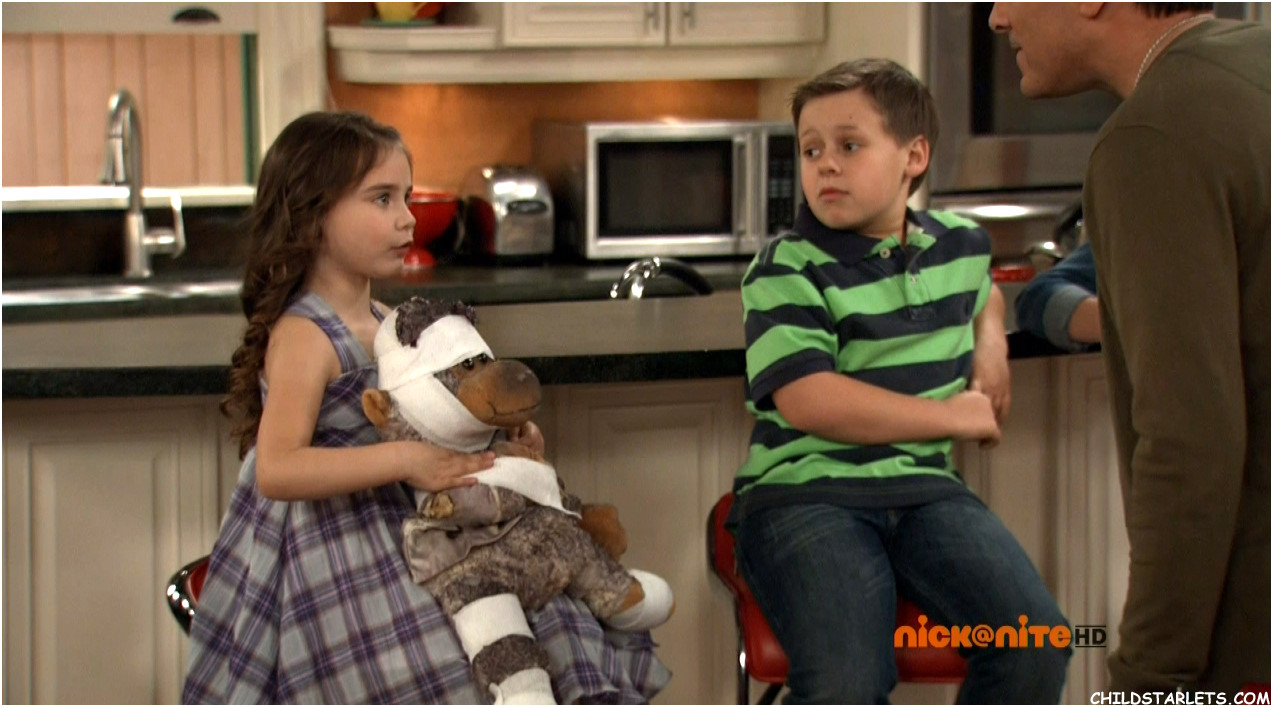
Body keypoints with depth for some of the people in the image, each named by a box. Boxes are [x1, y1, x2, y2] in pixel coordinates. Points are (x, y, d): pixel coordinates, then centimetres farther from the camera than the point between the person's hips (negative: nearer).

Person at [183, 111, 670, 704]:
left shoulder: (385, 323, 11)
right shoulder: (303, 337, -15)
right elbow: (277, 469, -28)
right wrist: (403, 460, -32)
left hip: (403, 537, 9)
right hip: (338, 560, -9)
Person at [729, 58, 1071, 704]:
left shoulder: (960, 244, 15)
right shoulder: (786, 270, -3)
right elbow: (808, 401, -16)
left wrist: (991, 338, 18)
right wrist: (956, 416, -7)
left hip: (924, 488, 5)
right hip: (804, 490, -5)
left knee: (1035, 645, -20)